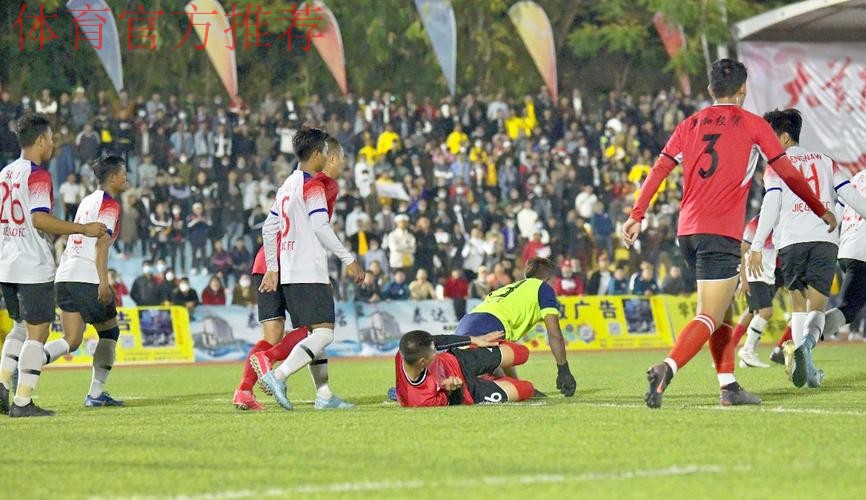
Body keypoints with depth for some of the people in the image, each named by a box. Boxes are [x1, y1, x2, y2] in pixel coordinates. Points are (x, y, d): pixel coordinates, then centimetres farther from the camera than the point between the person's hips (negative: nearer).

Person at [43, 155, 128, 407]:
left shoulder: (87, 201, 21)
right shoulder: (109, 204, -4)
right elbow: (101, 243, -16)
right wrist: (104, 281, -23)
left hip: (64, 276, 7)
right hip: (88, 278, -7)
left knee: (72, 340, 2)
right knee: (110, 331, 12)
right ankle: (96, 393, 8)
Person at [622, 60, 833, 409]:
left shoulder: (690, 125, 15)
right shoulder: (752, 125, 4)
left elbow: (658, 170, 8)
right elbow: (789, 174, 7)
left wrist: (637, 216, 11)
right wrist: (822, 212, 18)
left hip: (687, 230, 6)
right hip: (722, 233, -6)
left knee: (722, 313, 19)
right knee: (711, 318, -10)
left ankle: (728, 387, 15)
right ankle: (666, 369, -31)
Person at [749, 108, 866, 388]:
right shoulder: (825, 161, 19)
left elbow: (771, 207, -3)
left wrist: (757, 246, -6)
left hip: (791, 240, -1)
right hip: (825, 240, 1)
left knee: (799, 305, 13)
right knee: (816, 307, -1)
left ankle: (806, 368, 1)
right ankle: (806, 343, -34)